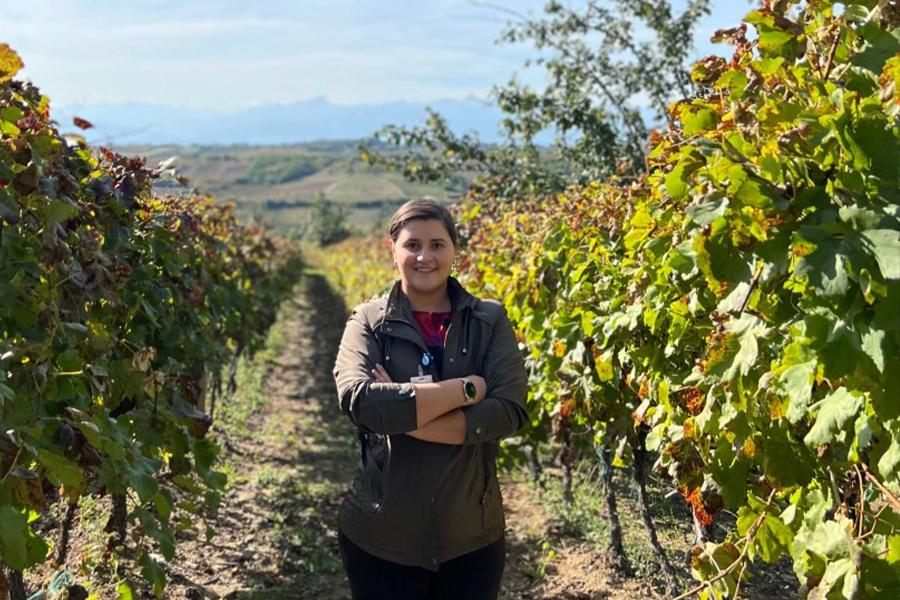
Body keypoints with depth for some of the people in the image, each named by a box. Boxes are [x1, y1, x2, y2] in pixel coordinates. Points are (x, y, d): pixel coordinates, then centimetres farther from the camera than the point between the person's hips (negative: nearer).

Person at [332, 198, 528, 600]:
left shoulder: (490, 321, 0)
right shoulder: (368, 322, -3)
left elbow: (509, 411, -14)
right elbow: (359, 401, -21)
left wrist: (401, 414, -19)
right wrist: (466, 388, -19)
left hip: (472, 535, 1)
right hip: (380, 536, -1)